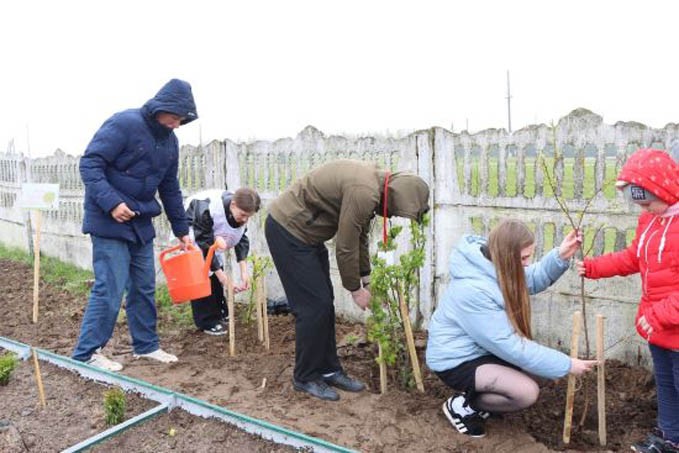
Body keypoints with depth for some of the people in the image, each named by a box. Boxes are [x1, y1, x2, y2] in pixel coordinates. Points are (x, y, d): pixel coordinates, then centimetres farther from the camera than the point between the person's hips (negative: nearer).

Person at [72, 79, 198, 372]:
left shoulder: (169, 140, 9)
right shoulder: (123, 124, -15)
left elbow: (170, 189, 15)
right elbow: (89, 164, -17)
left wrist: (181, 230, 15)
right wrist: (111, 202, -28)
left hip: (141, 224, 8)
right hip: (109, 222, -7)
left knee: (144, 288, 11)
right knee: (110, 289, -8)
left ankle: (146, 345, 23)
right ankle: (85, 355, 5)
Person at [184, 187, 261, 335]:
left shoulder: (242, 211, -20)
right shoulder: (207, 209, -41)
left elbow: (242, 240, -13)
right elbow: (205, 245, -34)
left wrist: (244, 272, -22)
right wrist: (221, 274, -32)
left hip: (212, 234, 6)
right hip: (192, 230, -6)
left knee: (217, 269, 5)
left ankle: (220, 313, 20)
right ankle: (207, 322, -4)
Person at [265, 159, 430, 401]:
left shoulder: (375, 181, 3)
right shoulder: (364, 192, -28)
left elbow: (359, 237, 13)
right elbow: (345, 248, -21)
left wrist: (367, 280, 15)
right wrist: (356, 290, -6)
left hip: (305, 231, 10)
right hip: (287, 229, -10)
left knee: (324, 304, 12)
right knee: (314, 306, -7)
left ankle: (328, 370, 22)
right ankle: (305, 377, 10)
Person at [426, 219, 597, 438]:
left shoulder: (493, 263, -7)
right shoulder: (473, 290, -34)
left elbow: (531, 280, 9)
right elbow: (510, 347, -28)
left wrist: (560, 256, -11)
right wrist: (567, 365, -21)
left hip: (482, 348, 10)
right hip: (457, 361, -10)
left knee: (534, 364, 6)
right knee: (527, 392, -21)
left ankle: (478, 396, 14)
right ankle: (462, 405, -1)